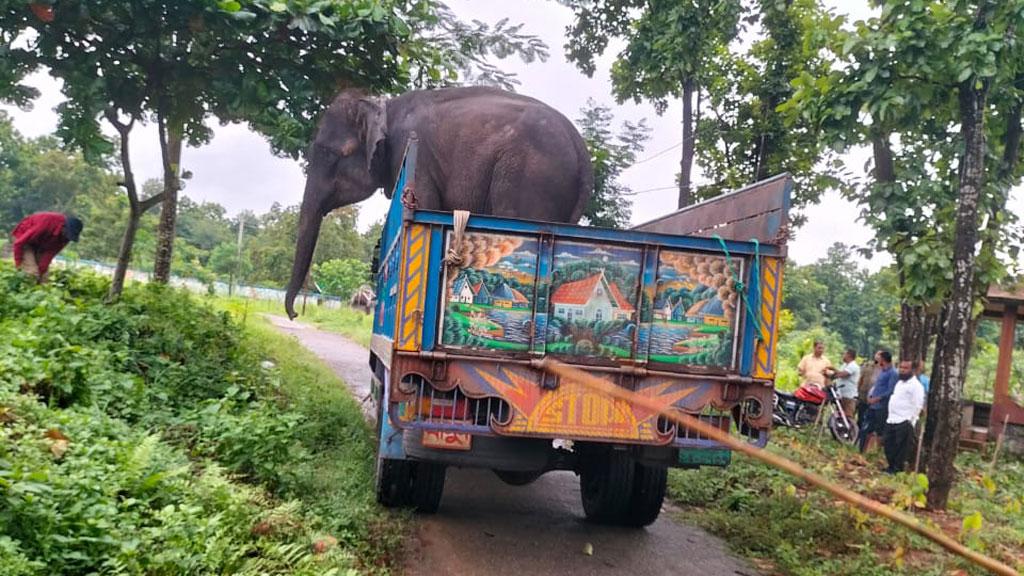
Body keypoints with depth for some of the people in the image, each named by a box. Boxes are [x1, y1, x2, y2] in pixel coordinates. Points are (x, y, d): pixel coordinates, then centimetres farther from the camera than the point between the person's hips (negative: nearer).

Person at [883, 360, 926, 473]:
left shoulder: (916, 385, -10)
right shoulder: (899, 382, 19)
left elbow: (918, 405, -15)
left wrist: (910, 421, -18)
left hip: (904, 422, -9)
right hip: (891, 420, 9)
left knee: (901, 448, -5)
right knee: (888, 445, 12)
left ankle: (898, 469, 2)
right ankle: (891, 467, 22)